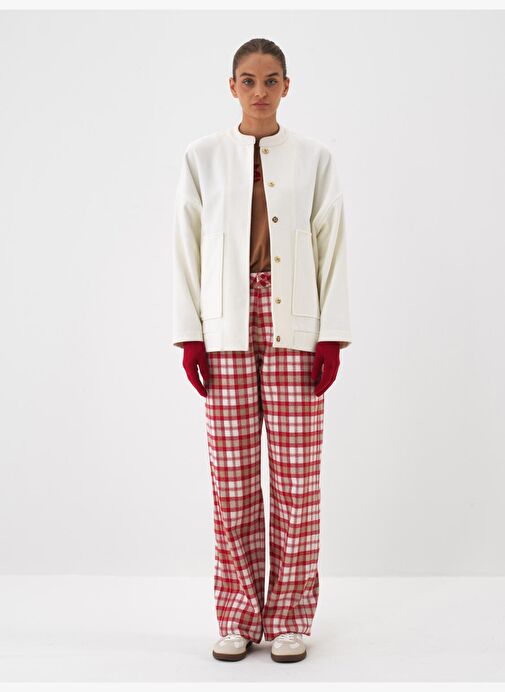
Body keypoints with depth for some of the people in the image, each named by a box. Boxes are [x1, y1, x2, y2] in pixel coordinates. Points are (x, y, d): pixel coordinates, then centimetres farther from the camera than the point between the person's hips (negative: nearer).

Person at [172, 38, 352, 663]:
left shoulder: (314, 158, 6)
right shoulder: (202, 157, 7)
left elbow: (333, 250, 4)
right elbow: (188, 248, 5)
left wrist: (332, 338, -3)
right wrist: (190, 336, -1)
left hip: (294, 327, 0)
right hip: (226, 328, 0)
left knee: (296, 473, 1)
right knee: (232, 474, 3)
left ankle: (290, 616, 15)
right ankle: (237, 615, 16)